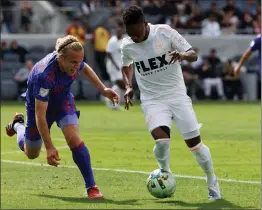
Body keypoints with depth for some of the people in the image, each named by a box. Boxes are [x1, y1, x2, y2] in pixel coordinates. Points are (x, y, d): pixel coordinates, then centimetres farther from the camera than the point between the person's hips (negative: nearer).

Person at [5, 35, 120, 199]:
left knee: (74, 139, -23)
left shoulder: (75, 60, -27)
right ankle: (17, 125, 51)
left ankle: (92, 187, -15)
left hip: (63, 100, 3)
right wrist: (49, 147, -40)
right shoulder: (44, 75, -45)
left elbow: (85, 69, 3)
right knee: (31, 153, 18)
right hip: (40, 104, -3)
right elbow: (40, 114, -40)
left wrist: (103, 89, -3)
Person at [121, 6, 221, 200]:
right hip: (152, 100, 1)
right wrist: (128, 86, 3)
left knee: (194, 142, -2)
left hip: (177, 95, -1)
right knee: (161, 139, -25)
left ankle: (212, 183, 20)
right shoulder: (127, 46, -4)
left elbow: (193, 55, -9)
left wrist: (181, 55, -32)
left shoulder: (165, 32, -13)